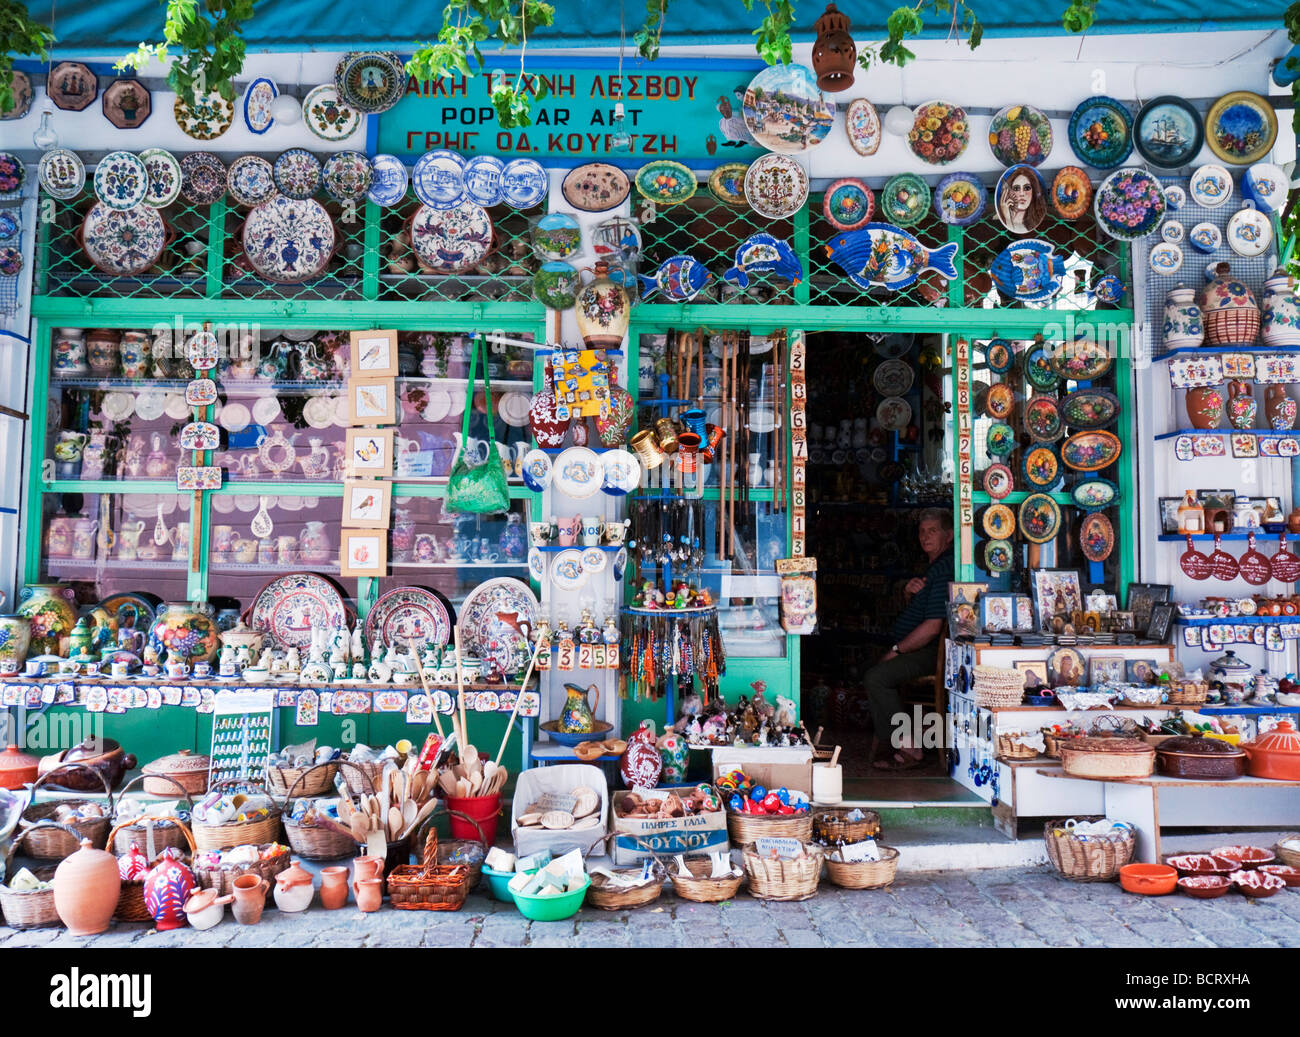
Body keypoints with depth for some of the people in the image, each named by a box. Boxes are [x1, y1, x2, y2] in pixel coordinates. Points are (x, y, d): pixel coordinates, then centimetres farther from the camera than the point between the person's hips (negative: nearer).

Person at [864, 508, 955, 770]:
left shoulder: (945, 569, -18)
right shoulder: (935, 566, 18)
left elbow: (932, 627, -23)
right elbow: (916, 608, 28)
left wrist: (896, 650, -14)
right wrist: (909, 590, 4)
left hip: (930, 652, -11)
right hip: (921, 649, 11)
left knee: (877, 677, -22)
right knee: (874, 674, 6)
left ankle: (908, 749, -14)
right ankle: (887, 745, 4)